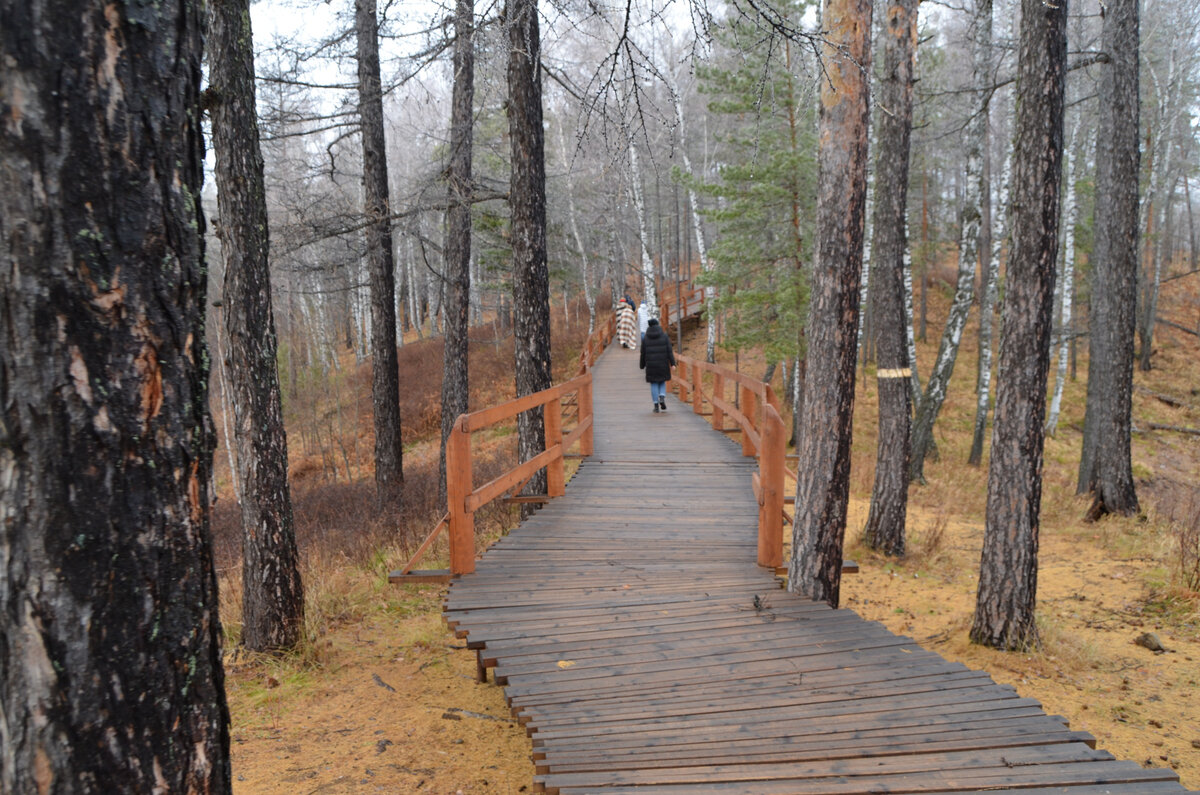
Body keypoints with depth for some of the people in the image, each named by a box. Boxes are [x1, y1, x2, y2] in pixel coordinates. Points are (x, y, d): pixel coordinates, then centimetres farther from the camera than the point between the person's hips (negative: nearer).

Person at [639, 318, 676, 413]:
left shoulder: (645, 338, 0)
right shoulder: (664, 336, -1)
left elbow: (643, 353, 3)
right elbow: (669, 351, -6)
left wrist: (642, 365, 16)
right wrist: (672, 363, -6)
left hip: (651, 365, 0)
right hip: (663, 364, 0)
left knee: (654, 384, 6)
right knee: (662, 382, 18)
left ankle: (656, 406, 2)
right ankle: (662, 397, -7)